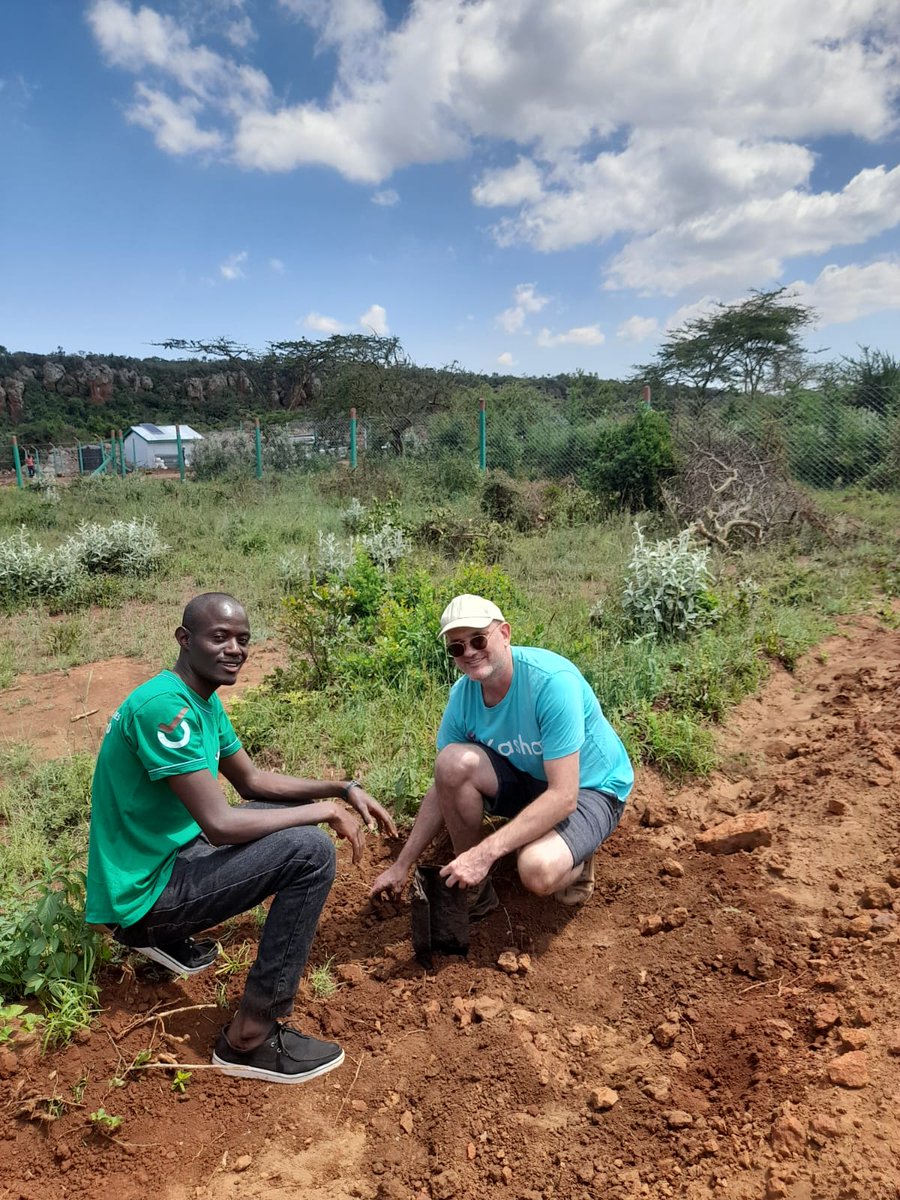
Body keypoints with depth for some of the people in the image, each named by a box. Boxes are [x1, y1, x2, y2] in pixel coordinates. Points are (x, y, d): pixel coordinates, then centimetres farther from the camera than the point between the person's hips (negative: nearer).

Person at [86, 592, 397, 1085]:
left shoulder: (204, 701, 4)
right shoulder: (165, 706, -26)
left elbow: (251, 781, 12)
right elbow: (220, 822, -29)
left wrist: (342, 790, 2)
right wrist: (325, 810, -18)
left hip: (170, 852, 9)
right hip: (143, 892, -9)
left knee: (294, 815, 18)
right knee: (311, 851, -21)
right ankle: (249, 1038, -10)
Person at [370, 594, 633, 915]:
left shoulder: (553, 681, -30)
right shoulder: (463, 695, -11)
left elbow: (564, 797, -32)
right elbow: (445, 786, -1)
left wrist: (485, 852, -36)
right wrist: (402, 866, -3)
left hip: (590, 789, -5)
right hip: (527, 780, 6)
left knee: (538, 870, -35)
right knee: (454, 761, -23)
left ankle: (574, 860, 4)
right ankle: (473, 887, -4)